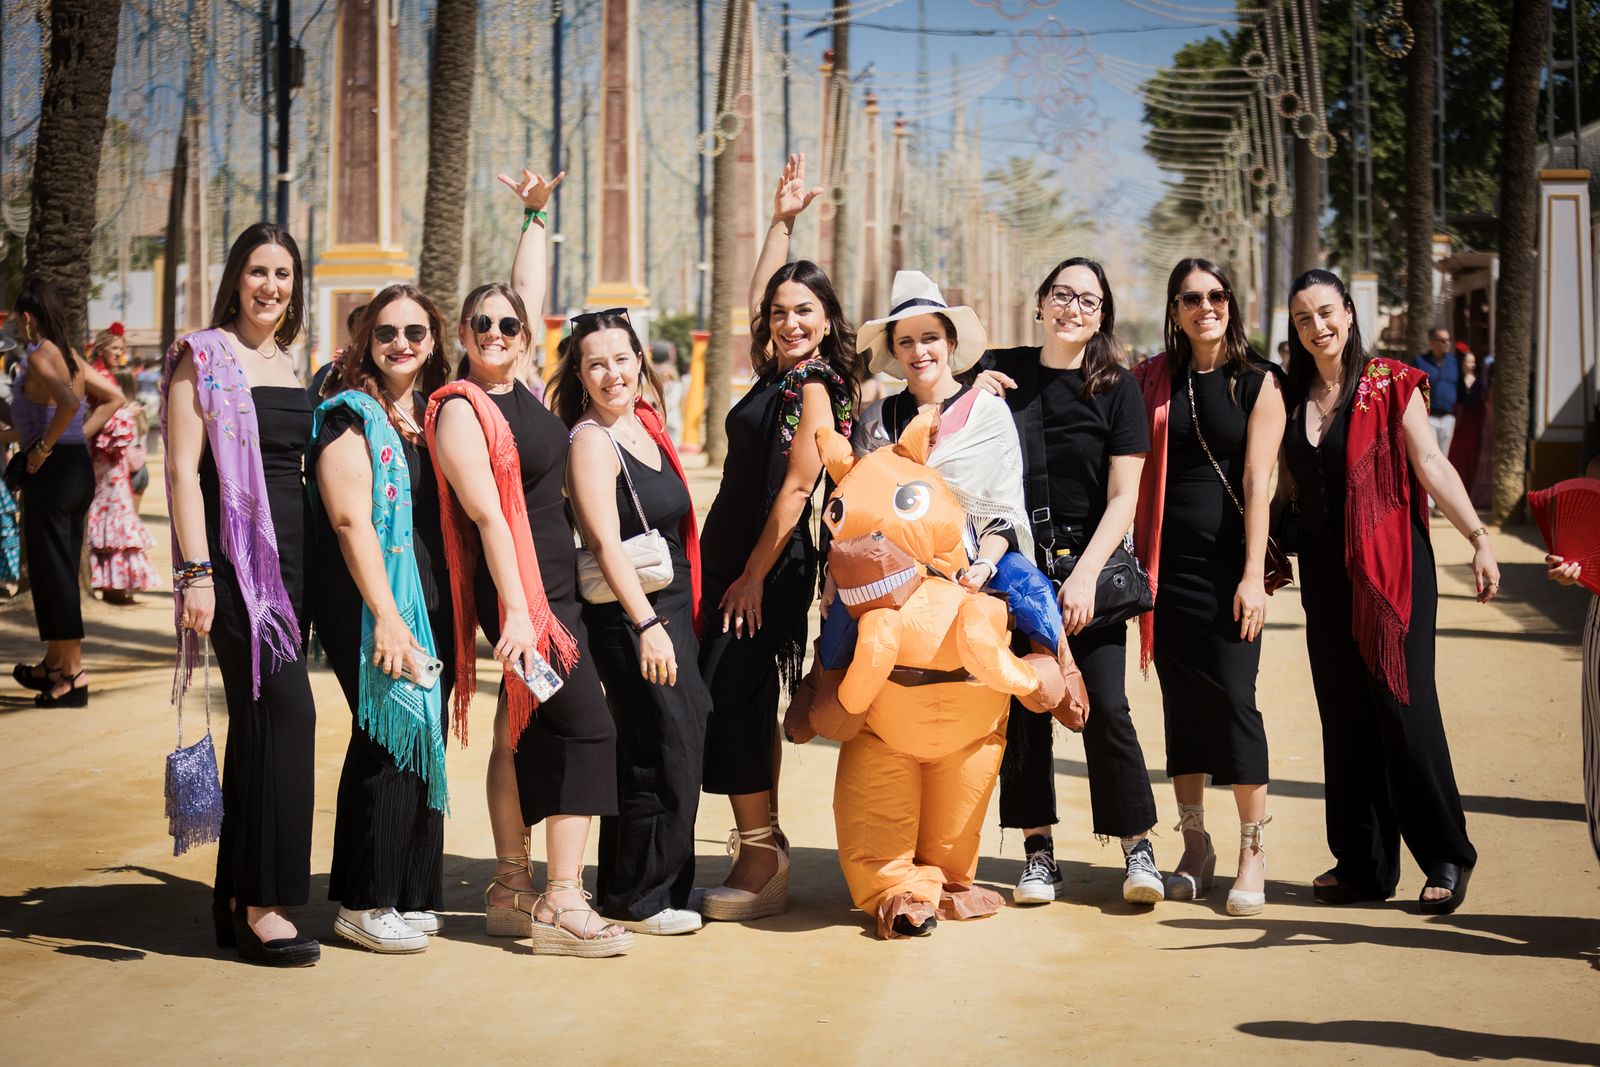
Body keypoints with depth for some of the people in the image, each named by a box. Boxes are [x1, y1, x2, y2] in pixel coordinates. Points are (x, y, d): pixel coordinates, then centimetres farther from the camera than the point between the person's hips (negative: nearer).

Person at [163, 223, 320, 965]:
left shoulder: (292, 366, 17)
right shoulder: (203, 357, -4)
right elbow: (184, 469, -9)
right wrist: (196, 572, -17)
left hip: (290, 559, 7)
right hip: (236, 559, -7)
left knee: (258, 721, 8)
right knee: (286, 710, -16)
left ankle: (237, 898, 15)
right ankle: (264, 905, -11)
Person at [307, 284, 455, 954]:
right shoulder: (351, 415, -6)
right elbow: (351, 520, -15)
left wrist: (455, 614, 10)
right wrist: (386, 616, -21)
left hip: (434, 600, 7)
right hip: (369, 603, -7)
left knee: (424, 741, 8)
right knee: (391, 737, -8)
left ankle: (410, 895, 17)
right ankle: (363, 904, 2)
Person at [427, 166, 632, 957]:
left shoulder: (518, 384, 9)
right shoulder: (461, 410, -13)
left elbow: (532, 293, 24)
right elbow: (487, 514, -19)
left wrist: (535, 215, 28)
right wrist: (516, 609, -24)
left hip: (553, 584, 9)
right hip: (519, 588, -9)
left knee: (523, 735, 12)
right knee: (585, 727, -13)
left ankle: (510, 892, 19)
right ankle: (562, 907, -13)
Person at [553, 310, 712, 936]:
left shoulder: (645, 427, 13)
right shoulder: (592, 440, -11)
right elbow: (605, 541, -19)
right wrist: (646, 625, -25)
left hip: (671, 611, 8)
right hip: (630, 617, -8)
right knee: (666, 757, -6)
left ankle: (657, 891, 21)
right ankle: (635, 901, 5)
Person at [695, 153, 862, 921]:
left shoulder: (813, 388, -11)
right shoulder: (777, 374, 12)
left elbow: (795, 490, -16)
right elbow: (758, 297, 29)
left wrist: (754, 575, -17)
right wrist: (781, 222, 29)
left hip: (768, 570, -9)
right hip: (735, 562, 9)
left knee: (733, 704, -12)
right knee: (741, 705, 11)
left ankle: (761, 862, -7)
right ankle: (763, 848, 18)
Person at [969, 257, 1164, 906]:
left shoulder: (1117, 389, 0)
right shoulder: (999, 370, 5)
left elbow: (1123, 498, -3)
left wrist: (1086, 575, -13)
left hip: (1089, 567, -2)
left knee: (1105, 706, -7)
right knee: (1022, 706, 1)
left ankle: (1137, 846, 4)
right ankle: (1038, 850, 10)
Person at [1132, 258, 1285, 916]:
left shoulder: (1258, 383, 1)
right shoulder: (1152, 381, 9)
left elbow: (1257, 482, -6)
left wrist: (1254, 574, -11)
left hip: (1228, 560, -3)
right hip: (1167, 560, 3)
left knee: (1232, 697, -9)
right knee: (1181, 700, 6)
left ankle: (1253, 852, 1)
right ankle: (1195, 847, 16)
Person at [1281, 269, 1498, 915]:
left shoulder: (1390, 384, -2)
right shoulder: (1291, 396, 10)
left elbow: (1430, 464, -7)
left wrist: (1478, 537, -15)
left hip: (1392, 565, -5)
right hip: (1324, 572, 5)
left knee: (1403, 704, -8)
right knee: (1343, 714, 6)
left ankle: (1446, 857, 3)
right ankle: (1363, 865, 13)